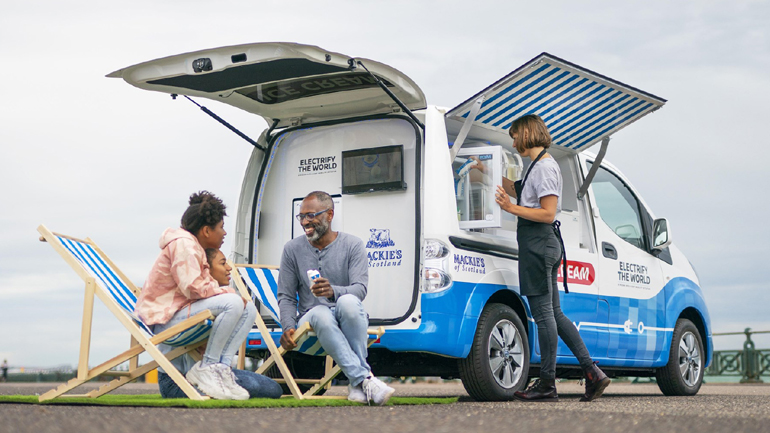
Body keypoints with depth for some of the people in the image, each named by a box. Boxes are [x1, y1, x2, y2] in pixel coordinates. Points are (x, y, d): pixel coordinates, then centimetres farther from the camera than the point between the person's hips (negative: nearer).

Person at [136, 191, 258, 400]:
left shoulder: (196, 248, 20)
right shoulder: (183, 244, -13)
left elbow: (203, 287, 11)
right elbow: (192, 287, -23)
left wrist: (228, 292, -7)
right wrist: (230, 294, -14)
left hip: (185, 310, 10)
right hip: (166, 318, -10)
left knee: (249, 309, 3)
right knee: (233, 303, -29)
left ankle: (221, 367, -9)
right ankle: (206, 368, -19)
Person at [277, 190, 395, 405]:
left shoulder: (352, 245, 1)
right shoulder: (293, 249, 8)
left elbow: (360, 289, -12)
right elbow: (285, 296, 7)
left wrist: (334, 291, -33)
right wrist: (288, 327, -12)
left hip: (349, 320, -1)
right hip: (311, 319, 1)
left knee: (348, 302, -38)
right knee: (321, 314, -37)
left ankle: (357, 383, -34)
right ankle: (365, 378, -44)